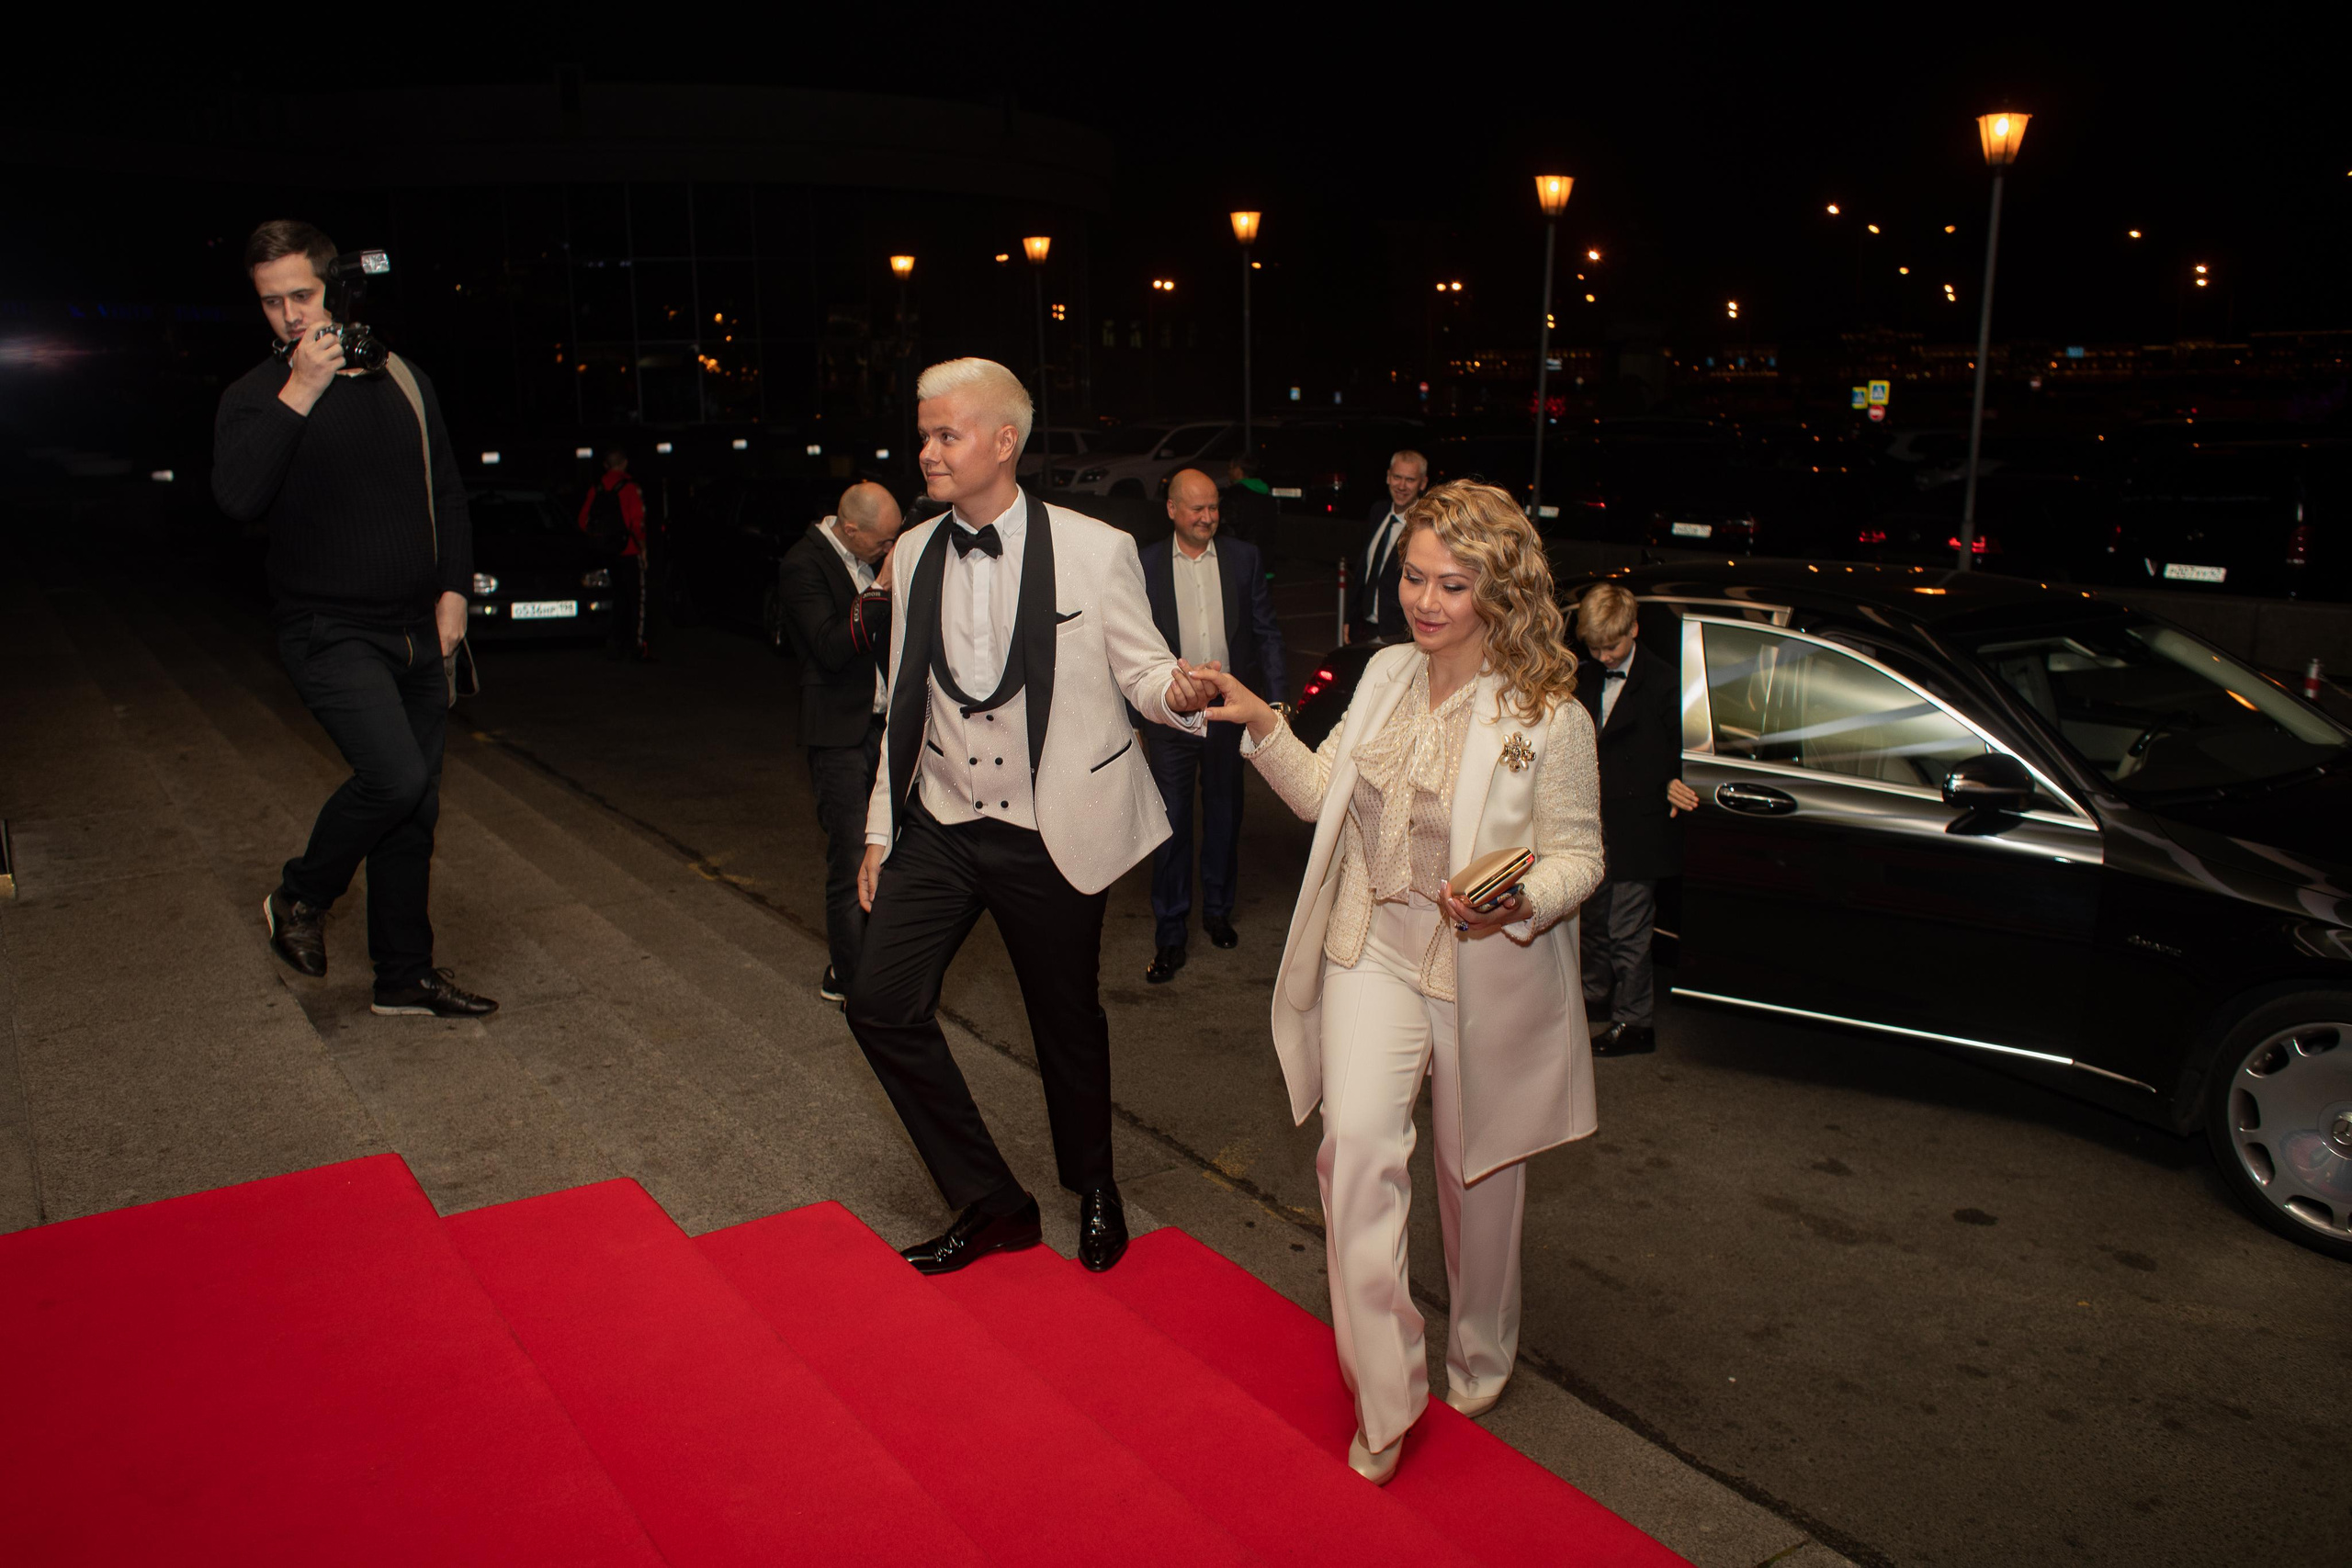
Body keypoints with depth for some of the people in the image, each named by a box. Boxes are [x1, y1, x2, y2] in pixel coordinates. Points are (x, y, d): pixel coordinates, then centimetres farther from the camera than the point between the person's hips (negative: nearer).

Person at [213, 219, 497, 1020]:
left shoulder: (403, 381, 10)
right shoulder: (257, 396, -4)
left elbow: (448, 494, 18)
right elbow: (239, 496, -23)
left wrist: (453, 589, 7)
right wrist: (300, 393, -23)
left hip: (416, 632, 5)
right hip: (329, 630, -5)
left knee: (415, 809, 8)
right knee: (394, 777, -22)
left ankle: (405, 974, 22)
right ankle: (299, 899, 6)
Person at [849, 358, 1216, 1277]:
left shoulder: (1095, 550, -10)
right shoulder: (914, 555, 5)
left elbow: (1139, 668, -4)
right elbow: (906, 704, 11)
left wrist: (1179, 690, -29)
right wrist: (881, 829, 11)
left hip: (1052, 832, -4)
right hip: (941, 824, 4)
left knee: (1067, 1019, 10)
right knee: (881, 1005, -3)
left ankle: (1093, 1191, 38)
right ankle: (990, 1201, 15)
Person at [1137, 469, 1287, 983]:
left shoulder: (1243, 558, 2)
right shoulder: (1146, 565, -1)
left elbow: (1267, 632, 6)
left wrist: (1277, 699, -1)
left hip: (1231, 710, 2)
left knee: (1224, 816, 15)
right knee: (1172, 824, 1)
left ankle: (1218, 912, 34)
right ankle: (1170, 938, 10)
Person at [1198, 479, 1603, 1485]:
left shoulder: (1550, 717, -15)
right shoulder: (1386, 674, 1)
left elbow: (1577, 854, -8)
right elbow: (1322, 796, 10)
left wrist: (1517, 897, -28)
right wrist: (1261, 724, -4)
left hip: (1485, 976, -3)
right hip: (1373, 954, 3)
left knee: (1477, 1171, 15)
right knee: (1358, 1149, -12)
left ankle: (1478, 1363, 43)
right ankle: (1384, 1398, 5)